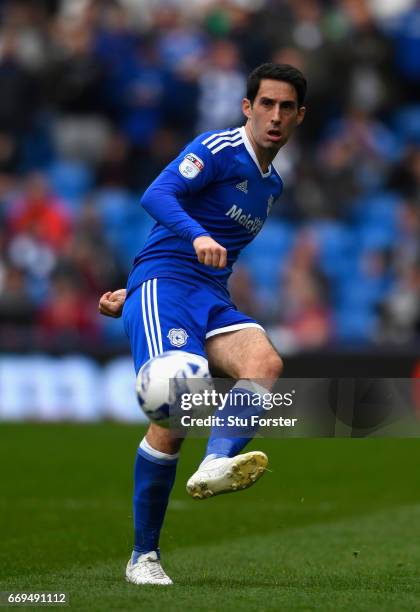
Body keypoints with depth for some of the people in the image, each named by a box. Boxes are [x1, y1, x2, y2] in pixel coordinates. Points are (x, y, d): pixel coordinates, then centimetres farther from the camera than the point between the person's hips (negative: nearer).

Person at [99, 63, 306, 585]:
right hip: (164, 283, -7)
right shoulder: (218, 149, -3)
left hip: (212, 298, 7)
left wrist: (132, 292, 29)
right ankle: (143, 556, -8)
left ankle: (214, 465, -49)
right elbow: (157, 195, -19)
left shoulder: (272, 183, 22)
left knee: (264, 361, -27)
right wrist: (198, 236, -38)